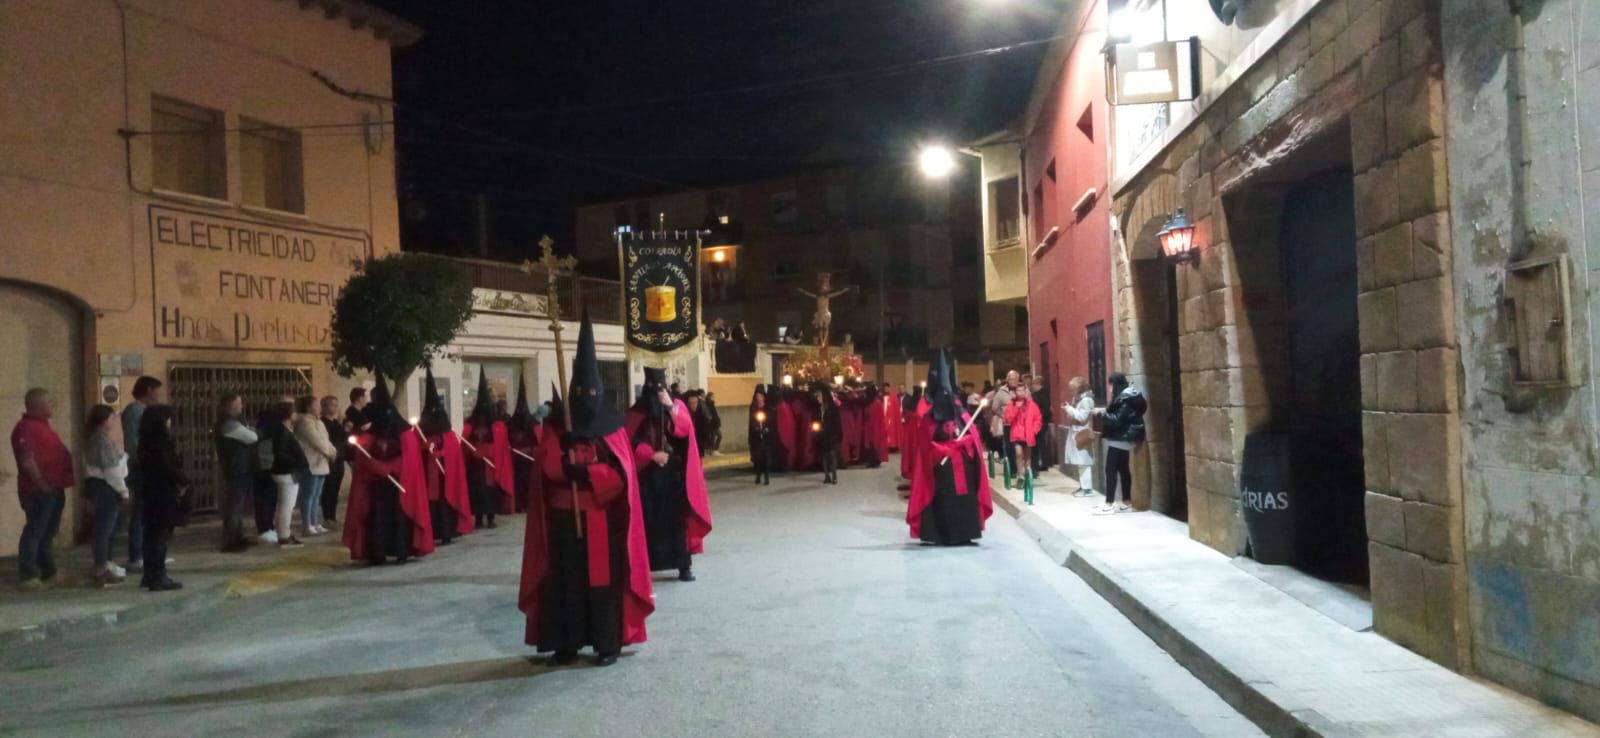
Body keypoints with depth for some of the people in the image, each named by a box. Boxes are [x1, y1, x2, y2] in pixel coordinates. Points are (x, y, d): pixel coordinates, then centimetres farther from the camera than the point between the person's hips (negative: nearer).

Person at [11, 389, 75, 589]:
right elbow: (27, 460, -21)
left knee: (48, 533, 16)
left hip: (53, 489, 10)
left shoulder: (42, 425, 19)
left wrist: (57, 484, 18)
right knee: (34, 532, -6)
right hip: (39, 491, -10)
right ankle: (29, 576, -3)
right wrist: (42, 484, -20)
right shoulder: (26, 428, -13)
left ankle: (49, 573, 23)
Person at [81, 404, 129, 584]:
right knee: (105, 528, -8)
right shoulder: (103, 439, -17)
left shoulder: (93, 438, 13)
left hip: (96, 483, 10)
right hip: (106, 486, -10)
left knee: (105, 527, 17)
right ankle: (102, 570, -6)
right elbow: (111, 469, -20)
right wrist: (123, 491, -15)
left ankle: (105, 564, 26)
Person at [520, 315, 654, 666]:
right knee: (566, 580, 4)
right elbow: (549, 466, -8)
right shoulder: (556, 426, 6)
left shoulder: (612, 429, 3)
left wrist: (580, 470, -19)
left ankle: (608, 643, 7)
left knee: (603, 579, 0)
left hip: (602, 519, -1)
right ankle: (566, 643, 13)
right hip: (565, 518, 1)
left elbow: (620, 474, -7)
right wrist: (592, 470, -22)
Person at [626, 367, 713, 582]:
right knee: (650, 519, -2)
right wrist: (652, 454, -15)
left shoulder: (677, 405, 5)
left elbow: (685, 430, -11)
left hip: (675, 471, 0)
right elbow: (632, 441, -3)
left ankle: (684, 565, 2)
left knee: (677, 517, -1)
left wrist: (671, 407, -21)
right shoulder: (637, 411, 3)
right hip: (648, 472, 0)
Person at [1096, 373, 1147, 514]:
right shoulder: (1125, 397, 13)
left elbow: (1117, 420, -22)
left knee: (1111, 470, -10)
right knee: (1123, 469, 12)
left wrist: (1102, 413, -14)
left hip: (1119, 439, -11)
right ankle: (1125, 503, 15)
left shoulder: (1125, 399, -18)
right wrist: (1105, 412, 10)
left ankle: (1109, 504, -11)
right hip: (1124, 438, 11)